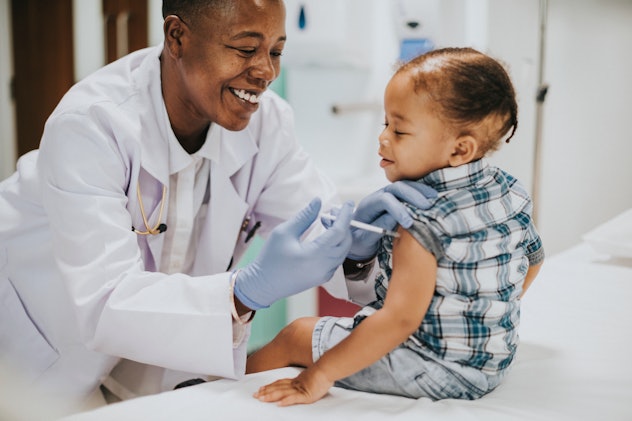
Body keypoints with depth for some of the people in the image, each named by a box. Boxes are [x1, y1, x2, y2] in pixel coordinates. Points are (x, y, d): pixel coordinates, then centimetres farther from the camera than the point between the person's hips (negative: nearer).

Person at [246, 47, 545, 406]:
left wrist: (319, 376, -28)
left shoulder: (425, 222, -29)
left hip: (436, 370, -9)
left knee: (296, 335, 4)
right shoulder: (512, 192, -3)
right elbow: (533, 257, 15)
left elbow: (400, 319, -33)